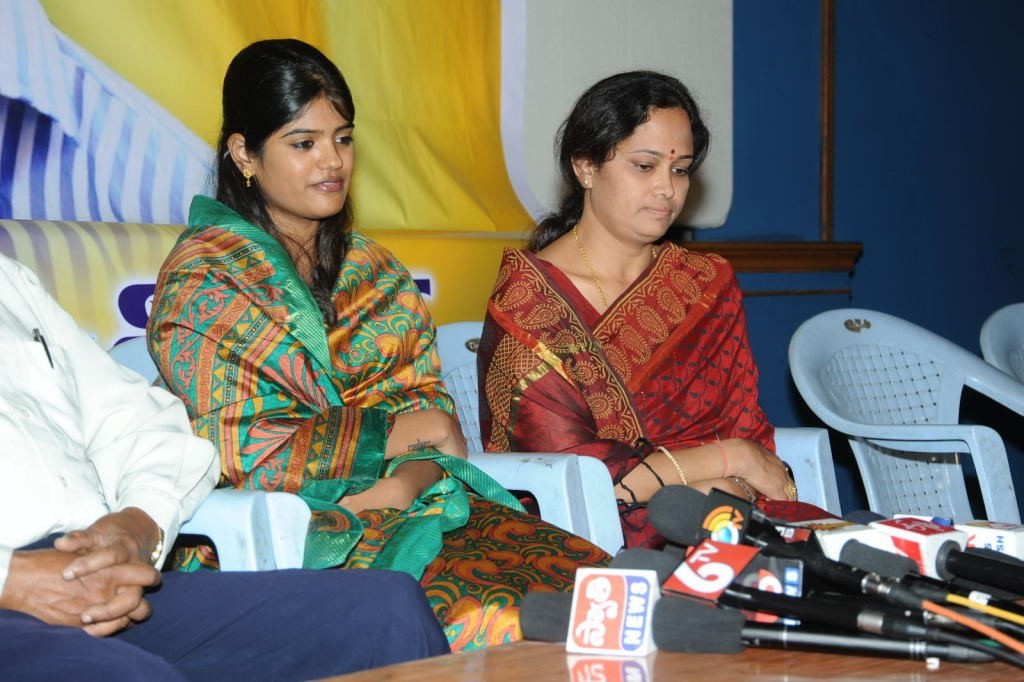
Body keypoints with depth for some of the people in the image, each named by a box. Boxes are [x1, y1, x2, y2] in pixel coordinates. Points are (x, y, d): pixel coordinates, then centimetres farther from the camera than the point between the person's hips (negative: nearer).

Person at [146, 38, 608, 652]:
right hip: (276, 533, -6)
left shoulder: (374, 271, 21)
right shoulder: (201, 279, 1)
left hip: (407, 503, 6)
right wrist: (391, 435, -6)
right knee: (488, 616, -33)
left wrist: (404, 481, -11)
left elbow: (429, 408, 12)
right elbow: (231, 450, -9)